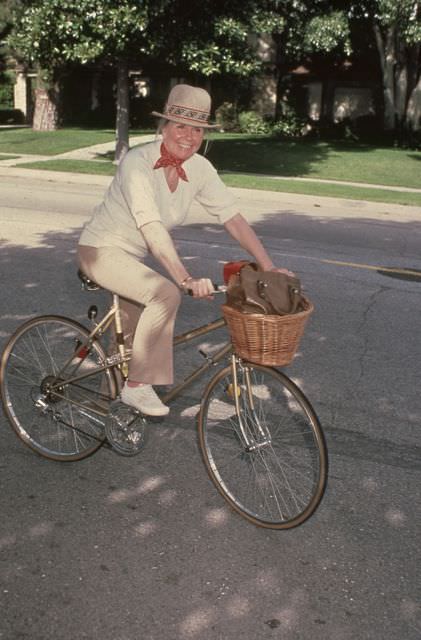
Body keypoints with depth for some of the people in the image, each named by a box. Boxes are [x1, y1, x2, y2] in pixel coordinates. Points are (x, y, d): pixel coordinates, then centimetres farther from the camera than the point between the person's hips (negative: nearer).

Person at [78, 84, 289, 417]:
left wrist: (270, 268, -19)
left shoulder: (199, 168, -9)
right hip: (103, 250, -7)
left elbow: (234, 218, -12)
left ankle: (115, 393, 47)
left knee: (134, 338, 20)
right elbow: (151, 227, -38)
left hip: (134, 256, 7)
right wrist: (186, 278, -48)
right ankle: (138, 385, -17)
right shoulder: (138, 162, -27)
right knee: (165, 293, -31)